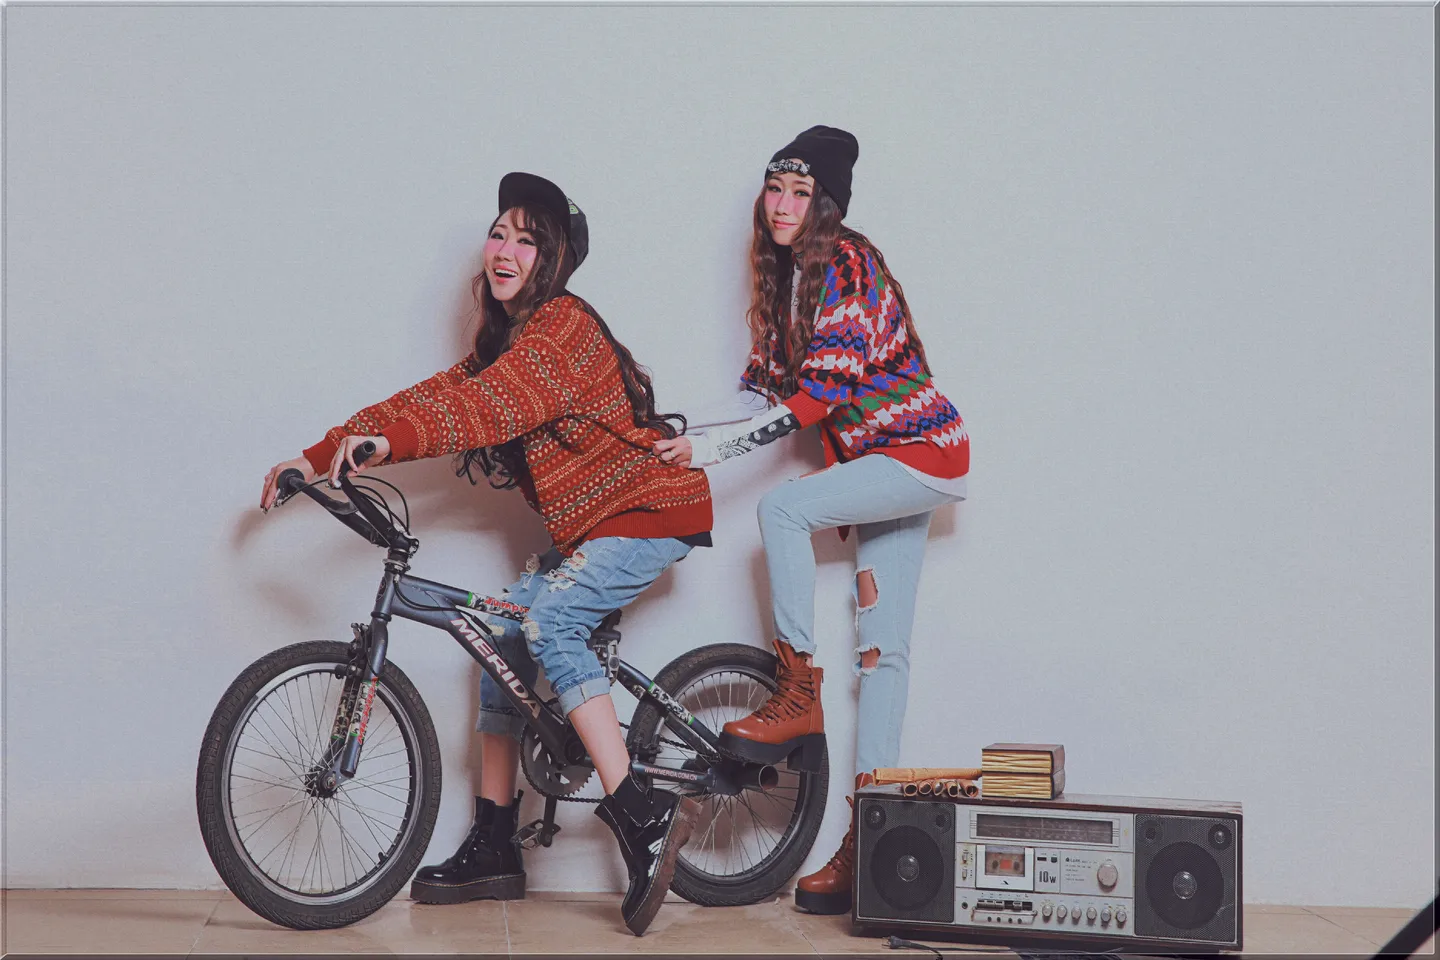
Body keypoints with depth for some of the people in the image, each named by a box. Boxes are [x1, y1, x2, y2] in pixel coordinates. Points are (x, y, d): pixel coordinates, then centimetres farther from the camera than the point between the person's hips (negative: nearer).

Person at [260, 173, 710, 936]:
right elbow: (440, 393, 4)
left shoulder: (564, 327, -18)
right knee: (504, 640, 4)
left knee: (547, 622, -27)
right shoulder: (505, 340, 11)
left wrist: (388, 439, -49)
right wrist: (318, 457, -5)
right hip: (589, 522, 10)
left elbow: (494, 401, -36)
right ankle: (493, 849, 10)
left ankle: (643, 817, -27)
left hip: (650, 510, -10)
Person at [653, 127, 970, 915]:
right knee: (881, 648, 4)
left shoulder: (846, 268, -18)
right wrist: (687, 435, -3)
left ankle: (799, 697, -14)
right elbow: (766, 387, 11)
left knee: (782, 508, -24)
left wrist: (716, 449, -24)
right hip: (883, 462, 9)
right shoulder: (786, 277, 10)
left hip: (921, 455, -9)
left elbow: (819, 395, -24)